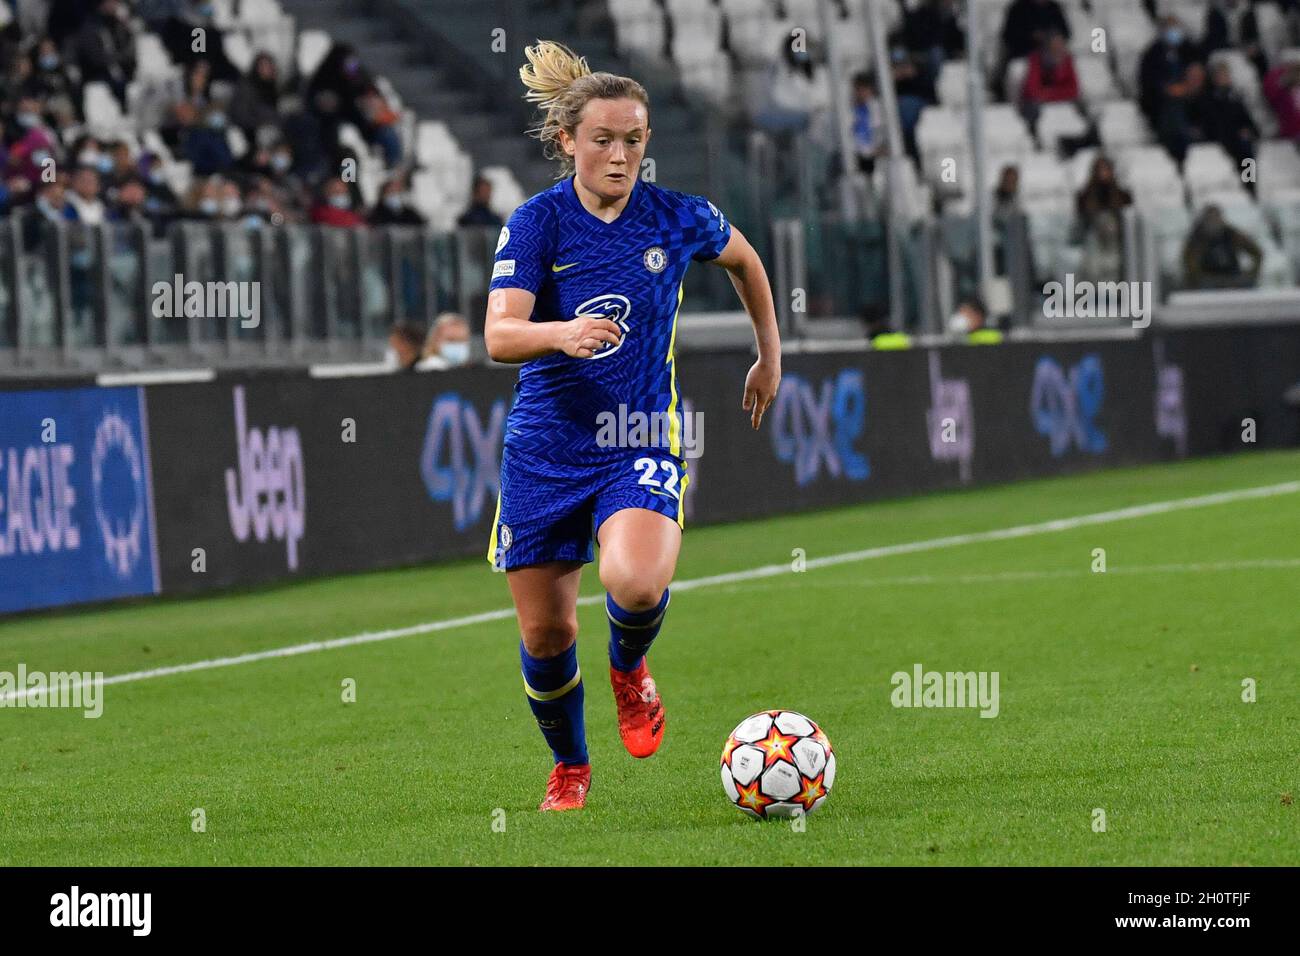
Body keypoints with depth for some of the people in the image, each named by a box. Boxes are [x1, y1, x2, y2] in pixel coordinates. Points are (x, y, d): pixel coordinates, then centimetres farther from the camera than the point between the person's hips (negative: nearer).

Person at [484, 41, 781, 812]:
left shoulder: (679, 219, -4)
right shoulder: (537, 223, -8)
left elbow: (745, 261, 19)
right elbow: (500, 336, -19)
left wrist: (771, 356, 24)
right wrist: (562, 333, -39)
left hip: (642, 442, -1)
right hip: (546, 446, 1)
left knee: (637, 583, -29)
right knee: (545, 631, 5)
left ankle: (630, 671, 7)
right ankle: (570, 768, 33)